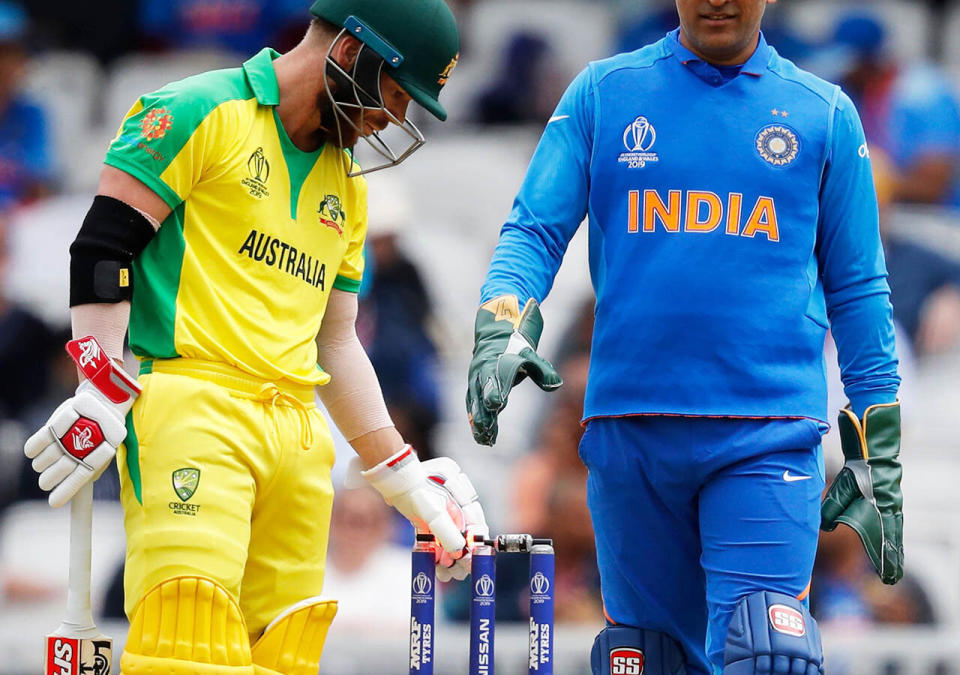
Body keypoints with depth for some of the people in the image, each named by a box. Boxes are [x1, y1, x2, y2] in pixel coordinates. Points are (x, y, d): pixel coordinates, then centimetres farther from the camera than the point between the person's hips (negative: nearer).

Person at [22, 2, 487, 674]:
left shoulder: (345, 182, 24)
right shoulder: (202, 114, 0)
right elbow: (103, 246, -6)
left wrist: (401, 475, 24)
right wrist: (102, 392, -14)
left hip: (296, 435, 7)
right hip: (192, 407, -7)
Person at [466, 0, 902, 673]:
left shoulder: (825, 113, 9)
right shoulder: (603, 93, 10)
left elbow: (857, 291, 12)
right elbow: (535, 231, 6)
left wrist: (879, 459, 9)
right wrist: (502, 331, -15)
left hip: (769, 435, -2)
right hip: (628, 433, 2)